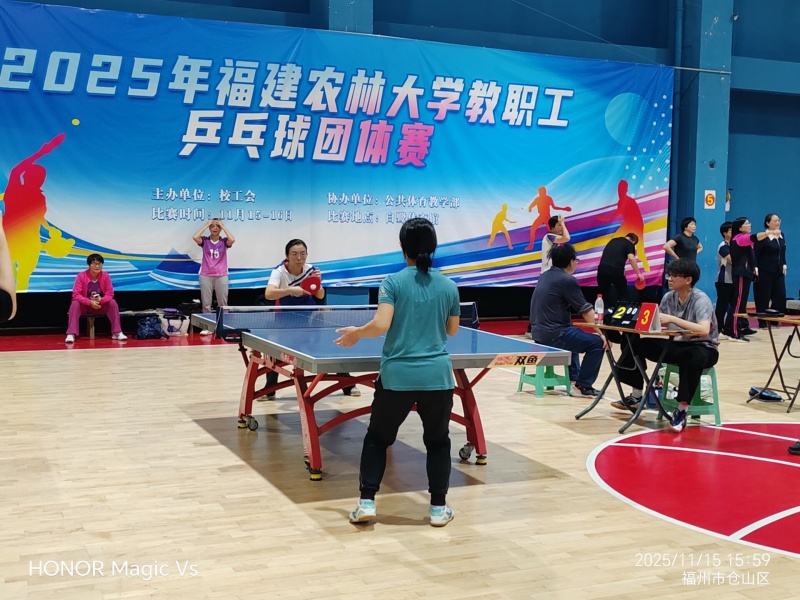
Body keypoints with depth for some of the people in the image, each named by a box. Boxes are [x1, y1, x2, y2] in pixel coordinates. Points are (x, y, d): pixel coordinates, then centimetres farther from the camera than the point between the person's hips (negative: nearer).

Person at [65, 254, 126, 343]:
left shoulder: (106, 276, -11)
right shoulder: (81, 276, -18)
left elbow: (110, 294, -10)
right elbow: (76, 295, -22)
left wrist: (101, 300, -31)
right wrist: (90, 302, -33)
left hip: (101, 306, 2)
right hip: (84, 306, -2)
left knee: (113, 303, -24)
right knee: (75, 304, -32)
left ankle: (117, 333, -21)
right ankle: (71, 334, -36)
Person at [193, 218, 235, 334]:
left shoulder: (224, 241, 4)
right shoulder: (205, 240, 4)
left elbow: (232, 239, -18)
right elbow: (195, 237, -15)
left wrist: (223, 226, -8)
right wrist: (206, 225, -7)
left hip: (221, 276, 0)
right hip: (206, 276, 0)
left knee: (223, 303, 3)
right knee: (206, 303, 2)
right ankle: (207, 327, 8)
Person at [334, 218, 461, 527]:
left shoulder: (393, 282, -6)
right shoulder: (449, 286, 2)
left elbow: (381, 325, -16)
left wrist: (356, 333, 1)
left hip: (397, 375, -1)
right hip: (438, 375, 2)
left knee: (377, 437, 16)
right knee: (438, 440, 18)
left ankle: (366, 503, 11)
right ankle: (438, 508, 17)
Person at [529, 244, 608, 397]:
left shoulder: (545, 277, 13)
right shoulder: (567, 280, -12)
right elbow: (586, 311, -11)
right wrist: (601, 333, -4)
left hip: (538, 332, 9)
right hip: (553, 335, -9)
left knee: (573, 335, 35)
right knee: (597, 343, -2)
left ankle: (573, 378, 33)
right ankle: (582, 386, 2)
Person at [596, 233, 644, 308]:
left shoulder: (613, 240, 25)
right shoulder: (629, 244, 8)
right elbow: (631, 258, -8)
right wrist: (638, 273, -6)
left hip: (602, 268, 5)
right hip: (616, 270, -5)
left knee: (602, 293, 19)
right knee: (623, 293, 14)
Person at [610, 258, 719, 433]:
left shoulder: (701, 300, -20)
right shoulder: (668, 297, 0)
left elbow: (704, 331, -35)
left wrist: (672, 319, -39)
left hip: (703, 349, -7)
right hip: (677, 345, 7)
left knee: (692, 357, -42)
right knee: (636, 344, -5)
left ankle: (682, 411, -30)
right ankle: (636, 396, 8)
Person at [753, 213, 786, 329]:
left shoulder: (781, 236, 9)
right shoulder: (763, 237, -12)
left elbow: (783, 253, 19)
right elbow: (755, 254, -13)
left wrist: (784, 265, 14)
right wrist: (755, 268, -19)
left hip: (778, 272, 7)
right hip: (765, 272, -7)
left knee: (780, 296, 3)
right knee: (763, 298, -1)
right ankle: (763, 322, 7)